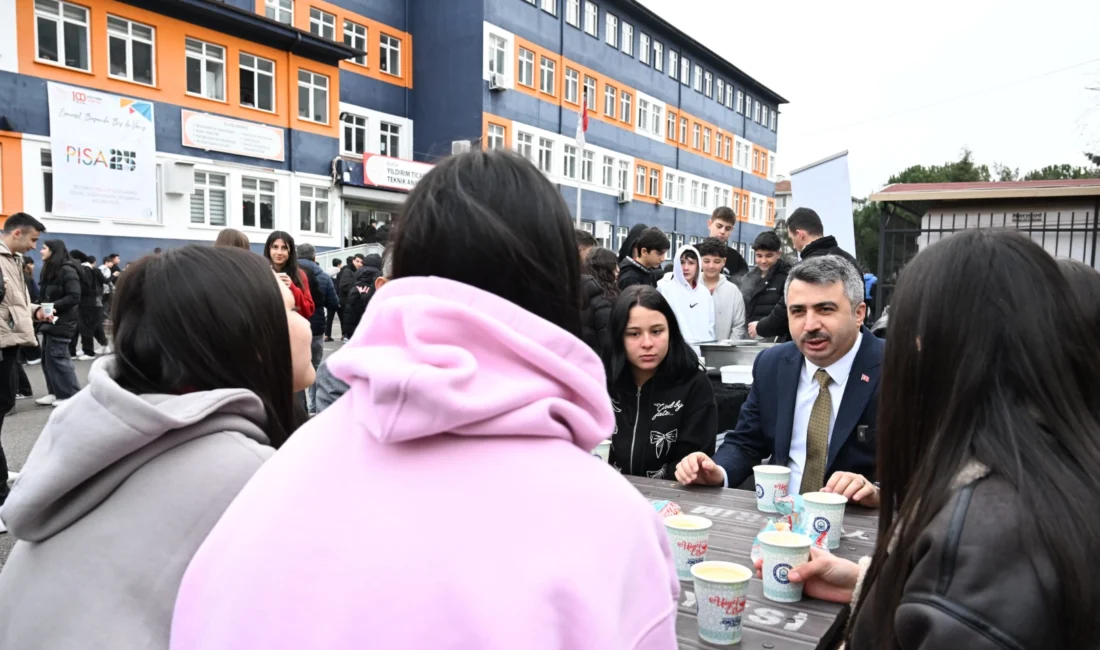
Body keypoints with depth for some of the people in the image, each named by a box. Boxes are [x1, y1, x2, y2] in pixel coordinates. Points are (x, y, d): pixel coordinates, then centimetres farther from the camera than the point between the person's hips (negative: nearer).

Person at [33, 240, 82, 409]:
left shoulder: (67, 270, -11)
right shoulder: (49, 270, 16)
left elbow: (74, 297, -18)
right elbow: (45, 296, 15)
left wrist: (52, 307, -20)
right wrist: (39, 309, -3)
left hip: (62, 322, -9)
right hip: (50, 320, 9)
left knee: (57, 357, -8)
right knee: (47, 357, 10)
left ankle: (70, 395, -1)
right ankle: (55, 392, 18)